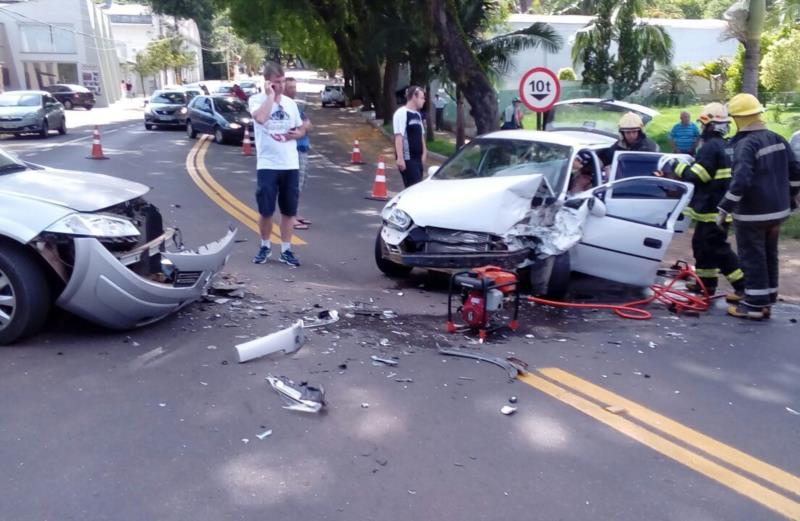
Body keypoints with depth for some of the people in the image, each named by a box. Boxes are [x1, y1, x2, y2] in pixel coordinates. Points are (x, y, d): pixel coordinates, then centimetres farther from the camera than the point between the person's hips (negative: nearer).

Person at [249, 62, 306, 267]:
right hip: (267, 165, -4)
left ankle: (286, 250, 16)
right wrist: (270, 95, -16)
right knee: (266, 210, 1)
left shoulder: (290, 103, 10)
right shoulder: (257, 100, -4)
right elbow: (260, 118, -26)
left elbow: (301, 129, 19)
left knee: (289, 211, 6)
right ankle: (265, 246, 21)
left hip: (290, 165, 4)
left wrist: (296, 134, -4)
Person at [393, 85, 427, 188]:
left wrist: (424, 152, 16)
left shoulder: (418, 115, 16)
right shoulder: (401, 113, -10)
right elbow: (399, 136, -17)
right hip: (407, 158, -9)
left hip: (417, 157, 9)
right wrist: (400, 158, -22)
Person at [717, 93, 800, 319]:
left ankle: (754, 305, 6)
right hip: (777, 210, 8)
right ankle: (766, 301, 26)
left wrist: (724, 208, -23)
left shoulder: (745, 144, -19)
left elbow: (741, 181, -29)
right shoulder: (776, 139, 8)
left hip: (751, 214, -8)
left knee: (752, 258, 0)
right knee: (769, 256, 17)